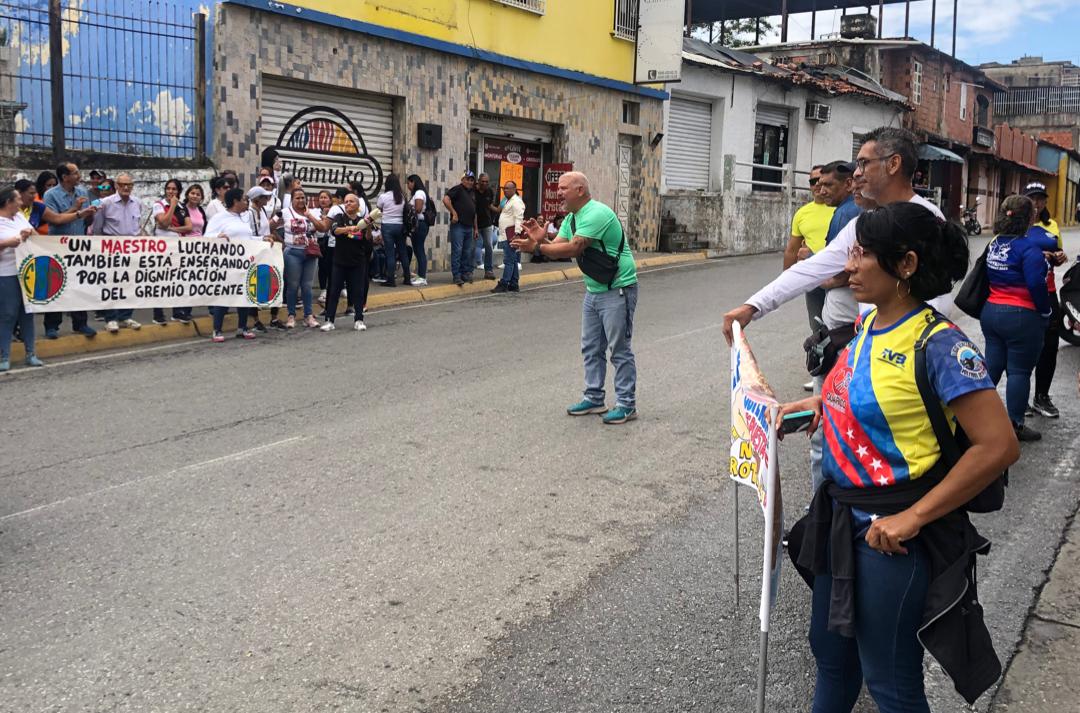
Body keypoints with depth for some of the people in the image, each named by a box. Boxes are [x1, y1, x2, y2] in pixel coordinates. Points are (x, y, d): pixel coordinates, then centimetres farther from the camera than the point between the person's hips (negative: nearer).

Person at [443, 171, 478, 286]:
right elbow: (445, 199, -18)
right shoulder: (458, 189, -3)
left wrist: (475, 228, 21)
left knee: (467, 252, 10)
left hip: (469, 227, 8)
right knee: (457, 251, -7)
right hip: (458, 225, -8)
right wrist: (454, 213, -18)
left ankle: (466, 273, 17)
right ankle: (457, 276, -6)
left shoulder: (472, 193, 21)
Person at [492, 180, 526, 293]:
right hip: (506, 235, 10)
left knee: (509, 260, -11)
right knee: (514, 261, 11)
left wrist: (516, 234, -24)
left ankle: (504, 284, -13)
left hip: (512, 235, -10)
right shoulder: (508, 201, 22)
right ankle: (513, 285, 14)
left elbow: (518, 219, -19)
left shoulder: (516, 201, -10)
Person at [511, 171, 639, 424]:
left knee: (620, 350, -4)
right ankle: (594, 398, 23)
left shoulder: (596, 214, -21)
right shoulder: (571, 218, 10)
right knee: (591, 348, 13)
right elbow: (557, 249, 2)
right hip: (593, 290, 10)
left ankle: (626, 405, 3)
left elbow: (574, 249, -27)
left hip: (617, 290, -10)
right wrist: (540, 239, -19)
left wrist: (537, 247, -25)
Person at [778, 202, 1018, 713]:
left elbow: (998, 447, -24)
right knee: (830, 651, 23)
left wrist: (913, 518, -21)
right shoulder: (869, 322, 3)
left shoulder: (938, 344, -21)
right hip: (840, 516, 8)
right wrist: (821, 402, 8)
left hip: (889, 532, -8)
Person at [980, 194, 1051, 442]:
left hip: (991, 311, 7)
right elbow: (1036, 283, -21)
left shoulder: (994, 243, 6)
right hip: (1021, 317, -7)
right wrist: (1045, 311, -7)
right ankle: (1015, 425, 9)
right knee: (1019, 371, 2)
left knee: (993, 364, 15)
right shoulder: (1028, 248, -16)